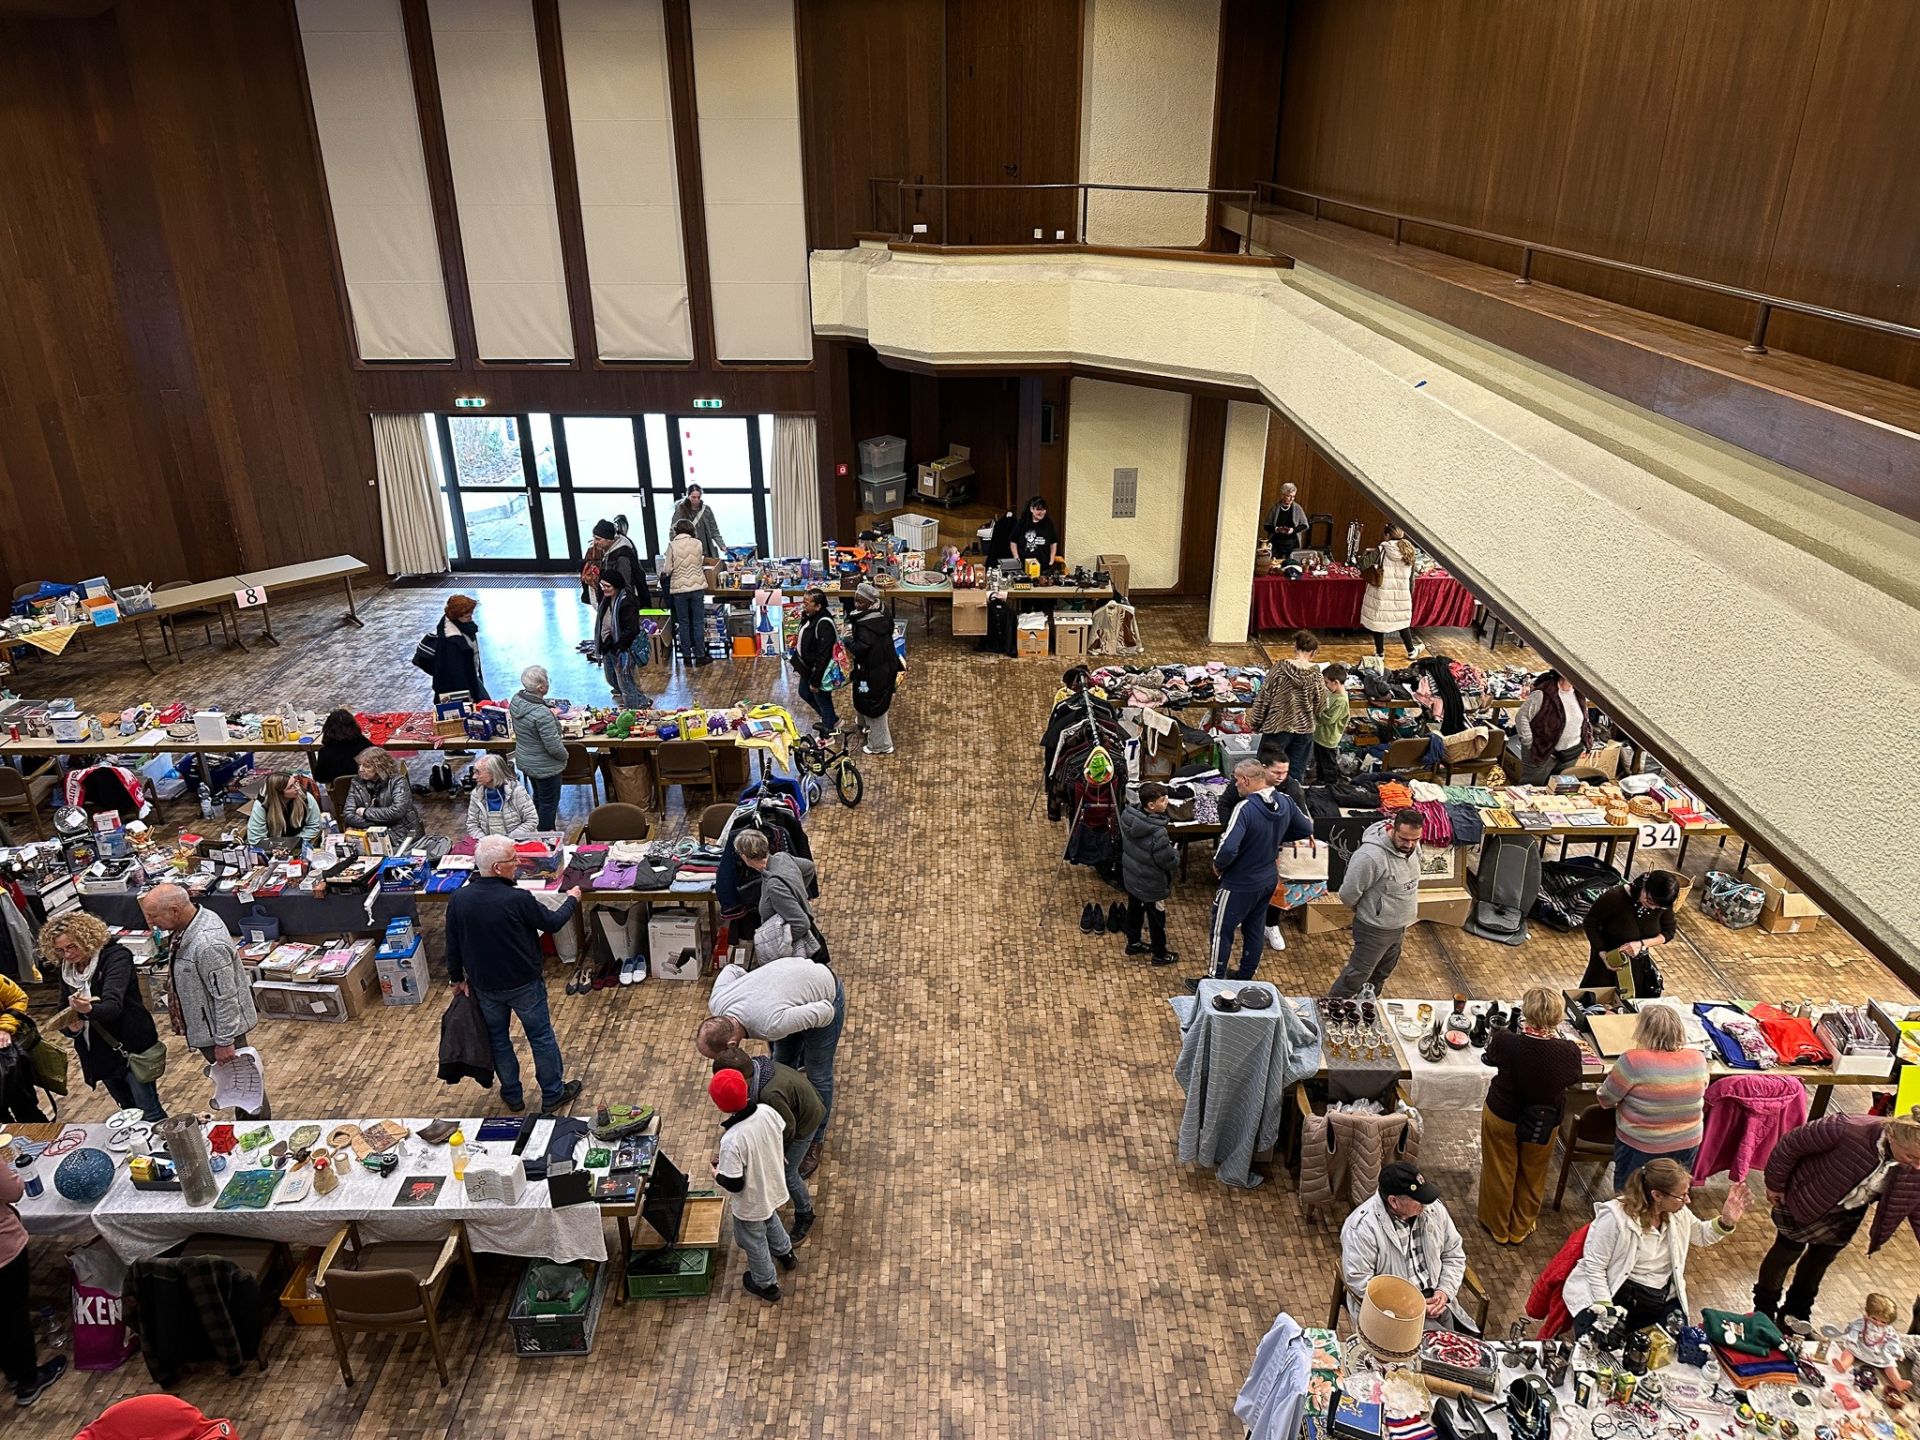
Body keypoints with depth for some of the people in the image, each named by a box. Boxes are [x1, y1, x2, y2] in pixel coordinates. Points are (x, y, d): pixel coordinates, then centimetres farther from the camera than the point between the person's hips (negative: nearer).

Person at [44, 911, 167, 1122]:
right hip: (100, 1055, 7)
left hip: (131, 1047, -7)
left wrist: (89, 1009, -49)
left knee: (149, 1114, -5)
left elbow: (113, 1005, -28)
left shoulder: (116, 956, -15)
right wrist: (71, 1026, -14)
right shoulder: (67, 969, 5)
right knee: (129, 1112, 17)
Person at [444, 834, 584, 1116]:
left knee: (497, 1039, 22)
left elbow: (453, 945, -2)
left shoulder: (459, 899, -13)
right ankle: (553, 1095, 28)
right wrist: (572, 900, 8)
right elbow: (552, 922, -11)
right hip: (524, 984, -4)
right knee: (541, 1037, 14)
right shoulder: (518, 899, -27)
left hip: (484, 986, 4)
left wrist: (457, 978, 14)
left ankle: (512, 1096, 36)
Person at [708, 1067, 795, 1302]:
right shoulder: (767, 1112, -22)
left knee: (753, 1242, 24)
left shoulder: (731, 1140, -39)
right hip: (774, 1187, 6)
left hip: (750, 1203, -6)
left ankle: (766, 1285, 47)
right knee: (770, 1220, 37)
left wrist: (718, 1175, -8)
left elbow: (734, 1184, -29)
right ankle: (785, 1253, 62)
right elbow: (781, 1134, -1)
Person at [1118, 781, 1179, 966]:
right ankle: (1160, 954, 34)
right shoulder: (1158, 833, -36)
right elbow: (1170, 862, -26)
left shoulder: (1128, 817, -14)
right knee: (1156, 918, 15)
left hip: (1131, 877, 7)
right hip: (1151, 885, -7)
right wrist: (1175, 852, -3)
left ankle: (1133, 943, 47)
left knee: (1134, 909, 26)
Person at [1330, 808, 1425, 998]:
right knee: (1356, 977, 6)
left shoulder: (1413, 847, -9)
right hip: (1375, 929, -8)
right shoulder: (1370, 855, -34)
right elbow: (1348, 893, -24)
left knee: (1380, 975, 25)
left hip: (1399, 926, 8)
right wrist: (1364, 911, -5)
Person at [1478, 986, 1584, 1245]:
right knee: (1532, 1176, 26)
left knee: (1500, 1174, 23)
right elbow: (1573, 1079, -6)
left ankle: (1498, 1228, 43)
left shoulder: (1504, 1042, -33)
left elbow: (1491, 1058, -7)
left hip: (1501, 1118, -1)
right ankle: (1521, 1229, 46)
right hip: (1544, 1124, 1)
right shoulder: (1568, 1051, -29)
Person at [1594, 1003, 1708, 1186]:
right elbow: (1701, 1092, 8)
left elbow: (1606, 1098, -15)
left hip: (1640, 1149, -4)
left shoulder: (1633, 1061, -27)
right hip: (1688, 1144, 4)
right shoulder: (1698, 1059, -11)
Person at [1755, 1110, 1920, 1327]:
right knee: (1787, 1251, 12)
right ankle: (1764, 1312, 34)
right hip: (1805, 1201, -4)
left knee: (1822, 1257, 20)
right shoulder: (1846, 1130, -42)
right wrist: (1775, 1185, -15)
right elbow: (1790, 1144, -28)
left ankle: (1796, 1313, 42)